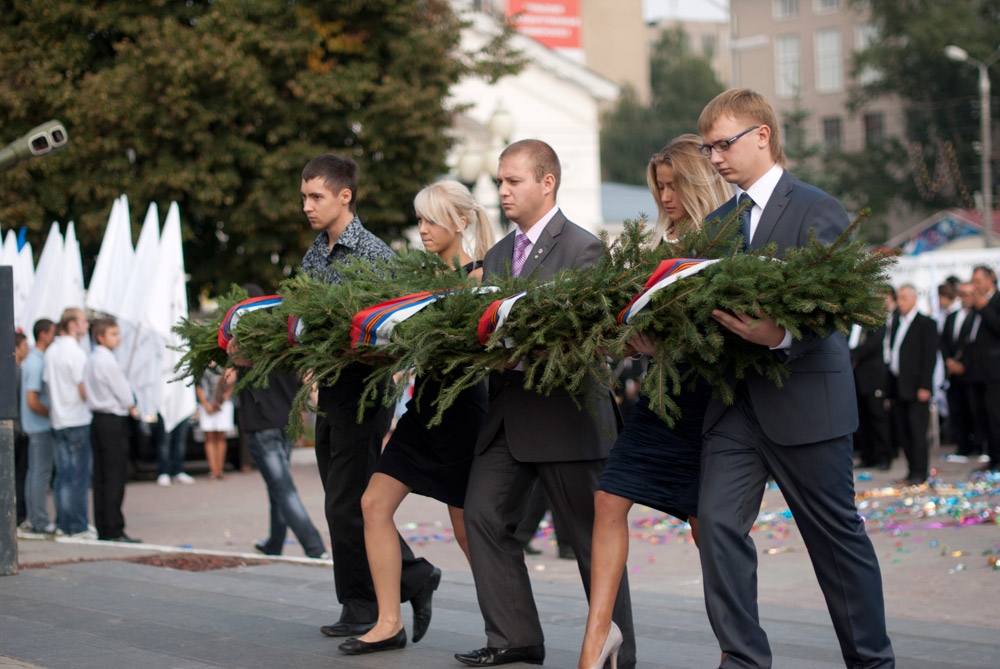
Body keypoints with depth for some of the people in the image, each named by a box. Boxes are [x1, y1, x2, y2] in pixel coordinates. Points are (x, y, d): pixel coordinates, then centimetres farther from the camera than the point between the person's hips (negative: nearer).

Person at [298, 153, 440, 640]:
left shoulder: (373, 254, -10)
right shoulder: (312, 257, 14)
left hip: (363, 392, -8)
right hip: (330, 391, 8)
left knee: (347, 504, -4)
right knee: (346, 502, 11)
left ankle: (362, 609, 8)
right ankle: (414, 578, 22)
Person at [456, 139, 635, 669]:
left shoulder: (582, 248, -8)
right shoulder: (497, 256, 16)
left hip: (565, 414, -7)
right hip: (509, 415, 7)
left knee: (591, 536, 1)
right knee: (483, 514, 1)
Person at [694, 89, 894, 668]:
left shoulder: (818, 211, -8)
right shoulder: (717, 221, 14)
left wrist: (780, 337, -33)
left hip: (804, 401, -6)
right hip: (735, 403, 6)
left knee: (838, 535, 5)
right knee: (717, 523, -6)